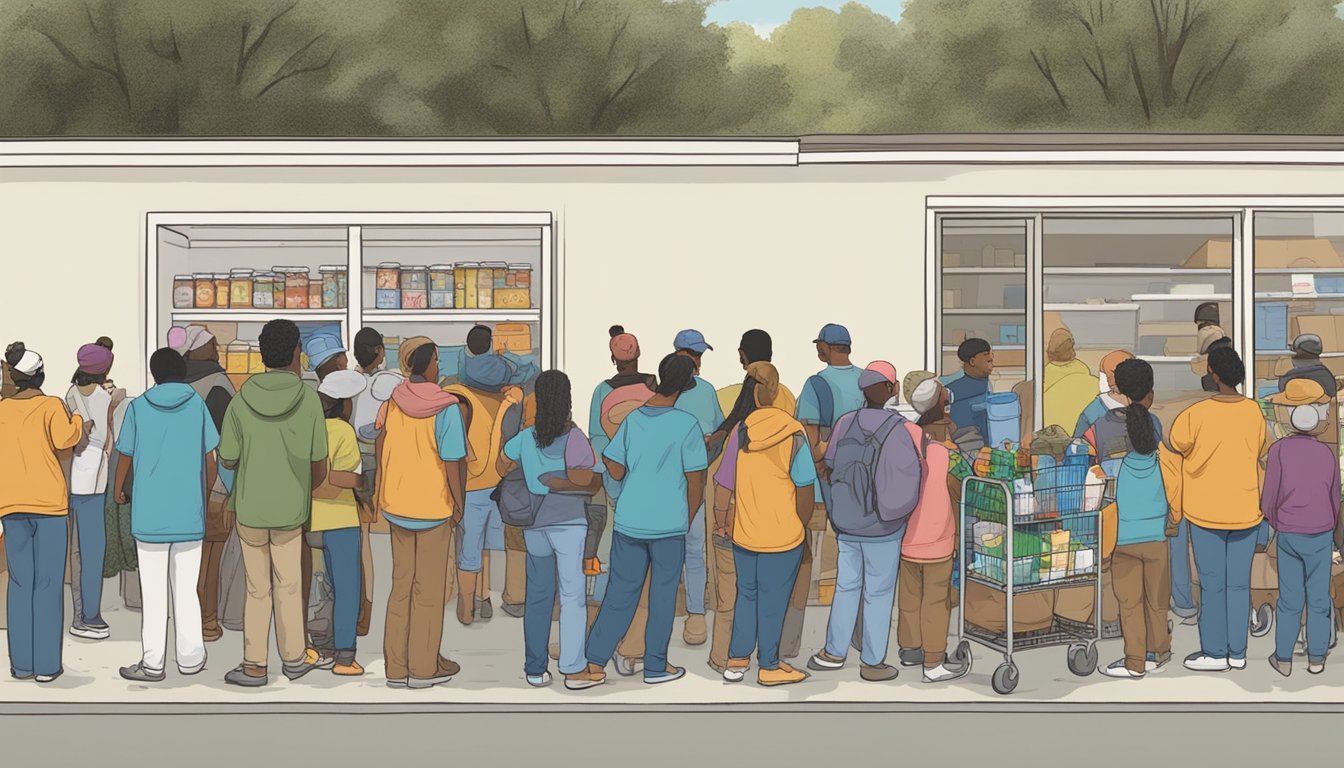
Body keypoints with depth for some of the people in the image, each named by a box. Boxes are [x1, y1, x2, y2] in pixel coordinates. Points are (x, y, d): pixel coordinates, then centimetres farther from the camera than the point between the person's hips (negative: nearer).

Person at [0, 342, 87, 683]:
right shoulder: (51, 405, -4)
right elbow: (63, 439, -18)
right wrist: (79, 425, 1)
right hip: (49, 502, -4)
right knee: (48, 585, -1)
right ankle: (46, 665, -1)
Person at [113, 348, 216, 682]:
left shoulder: (138, 407, -2)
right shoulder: (197, 405, 0)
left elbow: (125, 457, 5)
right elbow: (210, 460, 2)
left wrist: (119, 491, 23)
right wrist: (208, 492, 19)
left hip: (149, 516, -1)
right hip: (190, 516, 1)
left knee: (153, 593, 3)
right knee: (186, 591, 9)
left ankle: (152, 664, 6)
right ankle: (190, 658, 12)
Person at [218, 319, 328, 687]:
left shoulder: (242, 401, -10)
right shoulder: (308, 400, -12)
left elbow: (227, 458, -2)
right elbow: (319, 468, -6)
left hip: (249, 509, 1)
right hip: (290, 509, 0)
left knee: (257, 590, 11)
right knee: (288, 586, 15)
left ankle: (254, 665, 12)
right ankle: (293, 657, 23)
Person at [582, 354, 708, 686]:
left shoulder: (632, 418, 1)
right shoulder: (687, 425, -10)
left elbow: (615, 471, 5)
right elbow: (695, 483, -6)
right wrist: (687, 521, 8)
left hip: (628, 521, 4)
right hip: (669, 525, -4)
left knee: (620, 591, 11)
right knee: (663, 595, 8)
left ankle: (594, 661, 10)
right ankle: (655, 666, 16)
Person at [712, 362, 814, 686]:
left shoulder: (739, 432, -7)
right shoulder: (793, 436, -13)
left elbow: (723, 486, -3)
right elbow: (805, 489, -10)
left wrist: (720, 522, 13)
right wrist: (801, 524, 7)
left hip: (744, 534, 3)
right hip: (784, 536, -3)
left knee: (746, 595, 19)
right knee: (773, 602, 9)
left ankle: (737, 661, 24)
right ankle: (769, 667, 19)